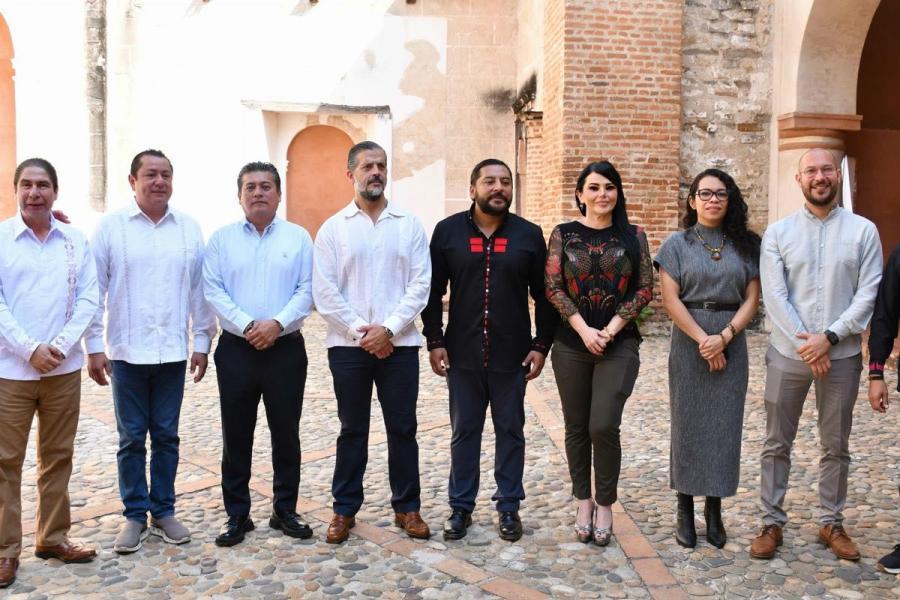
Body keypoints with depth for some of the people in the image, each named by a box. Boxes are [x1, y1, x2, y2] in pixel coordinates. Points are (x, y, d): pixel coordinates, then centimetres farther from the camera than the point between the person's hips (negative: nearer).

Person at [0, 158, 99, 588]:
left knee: (58, 456, 11)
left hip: (64, 368, 3)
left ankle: (52, 537, 24)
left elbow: (88, 299, 3)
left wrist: (61, 345, -10)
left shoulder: (75, 241, 5)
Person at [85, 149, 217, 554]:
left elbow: (200, 290, 6)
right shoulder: (111, 227, -1)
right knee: (131, 438, 7)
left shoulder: (189, 228, 4)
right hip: (127, 353, -1)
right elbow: (94, 290, -1)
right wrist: (94, 346, -4)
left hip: (173, 353, 2)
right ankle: (134, 515, 20)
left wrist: (202, 341, 5)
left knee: (166, 436, 10)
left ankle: (163, 511, 23)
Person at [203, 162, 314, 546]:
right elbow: (212, 291, -3)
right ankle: (237, 515, 18)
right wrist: (247, 325, -14)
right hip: (236, 349, 0)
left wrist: (277, 323, -15)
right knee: (236, 436, 6)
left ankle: (285, 510, 22)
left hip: (286, 348, 0)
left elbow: (306, 290, -1)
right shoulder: (222, 239, 6)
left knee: (286, 433, 8)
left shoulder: (298, 237, 5)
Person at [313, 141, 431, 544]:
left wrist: (388, 329, -11)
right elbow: (324, 290, -3)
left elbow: (420, 285, -1)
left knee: (403, 429, 7)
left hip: (399, 344, 1)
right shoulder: (333, 228, 4)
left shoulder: (409, 226, 5)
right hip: (348, 345, 0)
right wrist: (359, 331, -11)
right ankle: (344, 510, 21)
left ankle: (407, 508, 21)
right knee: (352, 431, 9)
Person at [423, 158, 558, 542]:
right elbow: (434, 291, 4)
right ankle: (461, 506, 21)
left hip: (512, 355, 0)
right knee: (464, 432, 9)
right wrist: (435, 341, -2)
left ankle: (508, 507, 22)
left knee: (510, 431, 9)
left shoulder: (529, 235, 3)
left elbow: (543, 295, 5)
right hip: (463, 354, 0)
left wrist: (541, 345, 0)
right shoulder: (448, 231, 2)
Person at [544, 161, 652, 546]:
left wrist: (612, 329, -10)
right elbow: (553, 287, -2)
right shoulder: (564, 234, 4)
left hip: (619, 344, -1)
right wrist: (584, 329, -12)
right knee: (577, 427, 8)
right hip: (571, 344, 1)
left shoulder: (633, 236, 5)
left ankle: (605, 505, 10)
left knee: (603, 426, -10)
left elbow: (645, 288, 1)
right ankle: (583, 502, 24)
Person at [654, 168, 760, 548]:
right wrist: (703, 339, -13)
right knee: (688, 424, 3)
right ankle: (685, 512, 11)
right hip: (689, 342, -2)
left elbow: (752, 299, 2)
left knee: (725, 425, 3)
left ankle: (714, 510, 15)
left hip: (731, 343, 2)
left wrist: (724, 336, -13)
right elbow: (671, 300, -5)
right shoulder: (677, 243, 2)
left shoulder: (745, 245, 7)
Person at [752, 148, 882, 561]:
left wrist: (829, 338, -14)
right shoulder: (778, 232, 1)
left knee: (835, 446, 12)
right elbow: (774, 296, -6)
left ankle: (832, 523, 27)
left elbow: (868, 295, -4)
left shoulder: (863, 231, 1)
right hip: (787, 354, 0)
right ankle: (772, 523, 19)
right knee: (777, 444, 7)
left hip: (842, 355, 0)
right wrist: (804, 343, -14)